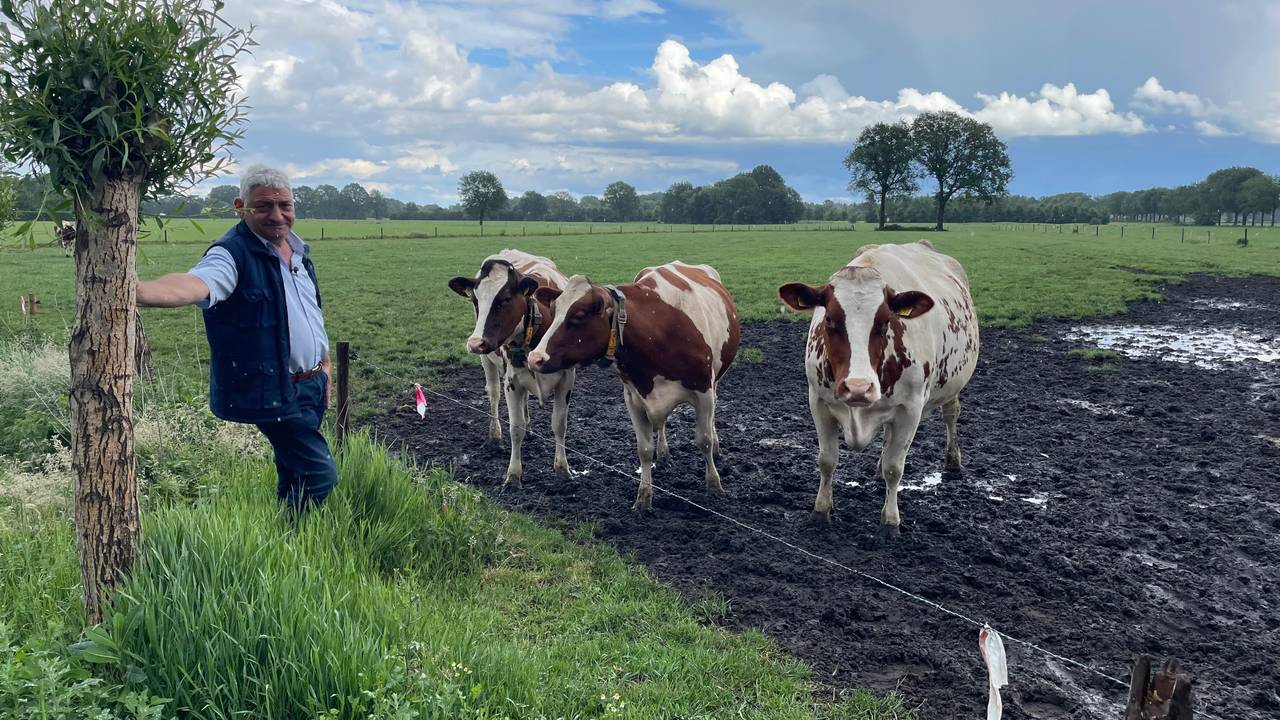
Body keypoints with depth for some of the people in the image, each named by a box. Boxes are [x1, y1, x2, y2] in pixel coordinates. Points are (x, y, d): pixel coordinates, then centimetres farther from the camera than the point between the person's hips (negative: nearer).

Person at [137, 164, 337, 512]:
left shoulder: (299, 250, 10)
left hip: (311, 384, 8)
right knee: (320, 476, -11)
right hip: (275, 392, -8)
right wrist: (138, 290, -59)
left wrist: (324, 366, 21)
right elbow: (195, 284, -39)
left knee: (295, 475, 19)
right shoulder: (232, 254, -17)